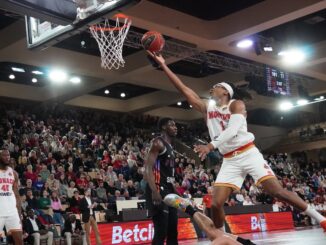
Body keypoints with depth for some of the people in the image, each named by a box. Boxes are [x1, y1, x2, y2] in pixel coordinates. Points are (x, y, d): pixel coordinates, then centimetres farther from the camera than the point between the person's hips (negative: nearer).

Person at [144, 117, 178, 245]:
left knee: (172, 231, 12)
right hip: (158, 190, -10)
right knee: (161, 232, -12)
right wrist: (154, 191, -29)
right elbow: (148, 168, -19)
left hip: (169, 190, 10)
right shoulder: (158, 142, -8)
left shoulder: (170, 147, 21)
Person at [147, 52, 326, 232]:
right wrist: (163, 65, 4)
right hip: (229, 161, 5)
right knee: (216, 204, -9)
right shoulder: (207, 109, 13)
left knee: (276, 191, -13)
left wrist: (211, 146, -32)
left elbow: (232, 130, -19)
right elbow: (184, 89, 8)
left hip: (248, 154, -5)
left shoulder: (236, 104, -2)